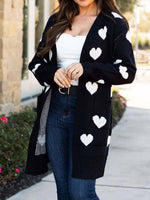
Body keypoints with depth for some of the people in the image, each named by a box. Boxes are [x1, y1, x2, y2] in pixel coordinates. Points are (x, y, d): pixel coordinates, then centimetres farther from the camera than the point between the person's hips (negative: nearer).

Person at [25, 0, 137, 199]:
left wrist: (86, 69, -19)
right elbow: (36, 63, 16)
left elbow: (127, 71, -6)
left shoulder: (114, 23, 0)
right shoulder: (56, 21, 14)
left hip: (89, 113, -5)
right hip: (55, 109, 5)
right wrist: (53, 73, -7)